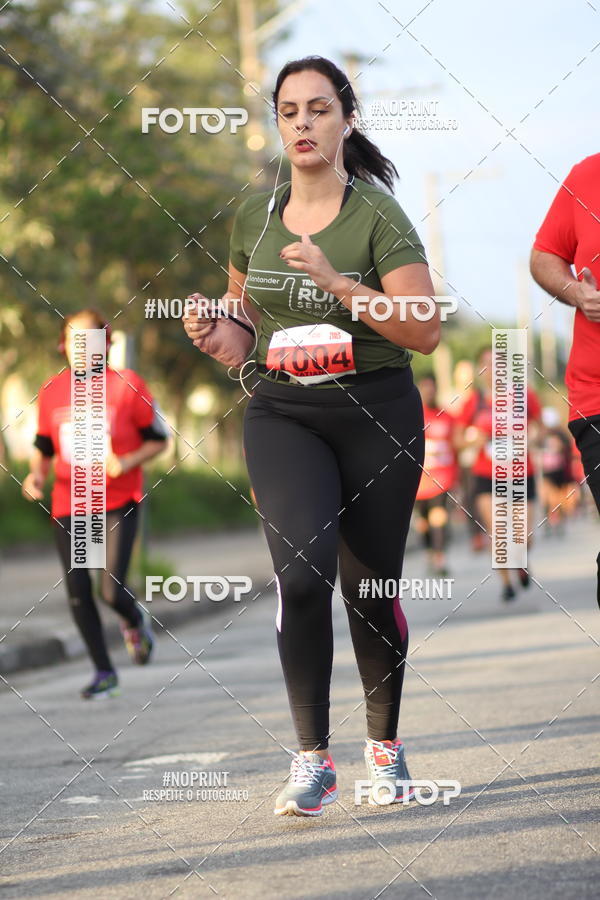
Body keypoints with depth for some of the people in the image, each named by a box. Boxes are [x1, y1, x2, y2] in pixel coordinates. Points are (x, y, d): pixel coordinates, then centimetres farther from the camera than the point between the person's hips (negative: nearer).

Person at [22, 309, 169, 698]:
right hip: (69, 504, 3)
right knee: (78, 591, 0)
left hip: (118, 502, -3)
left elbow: (158, 439, 1)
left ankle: (135, 622, 26)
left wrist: (127, 462, -15)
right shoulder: (52, 391, 4)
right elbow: (45, 447, 15)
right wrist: (37, 474, -5)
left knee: (112, 590, -12)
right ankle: (104, 672, 16)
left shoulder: (127, 386, -6)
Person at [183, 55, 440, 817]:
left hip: (377, 416, -2)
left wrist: (335, 280, -23)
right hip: (282, 413, 2)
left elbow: (425, 331, -15)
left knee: (370, 588, 5)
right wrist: (214, 333, -1)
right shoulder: (252, 217, 7)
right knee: (302, 570, -20)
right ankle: (312, 759, -13)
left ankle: (384, 743, 28)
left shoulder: (377, 216, -7)